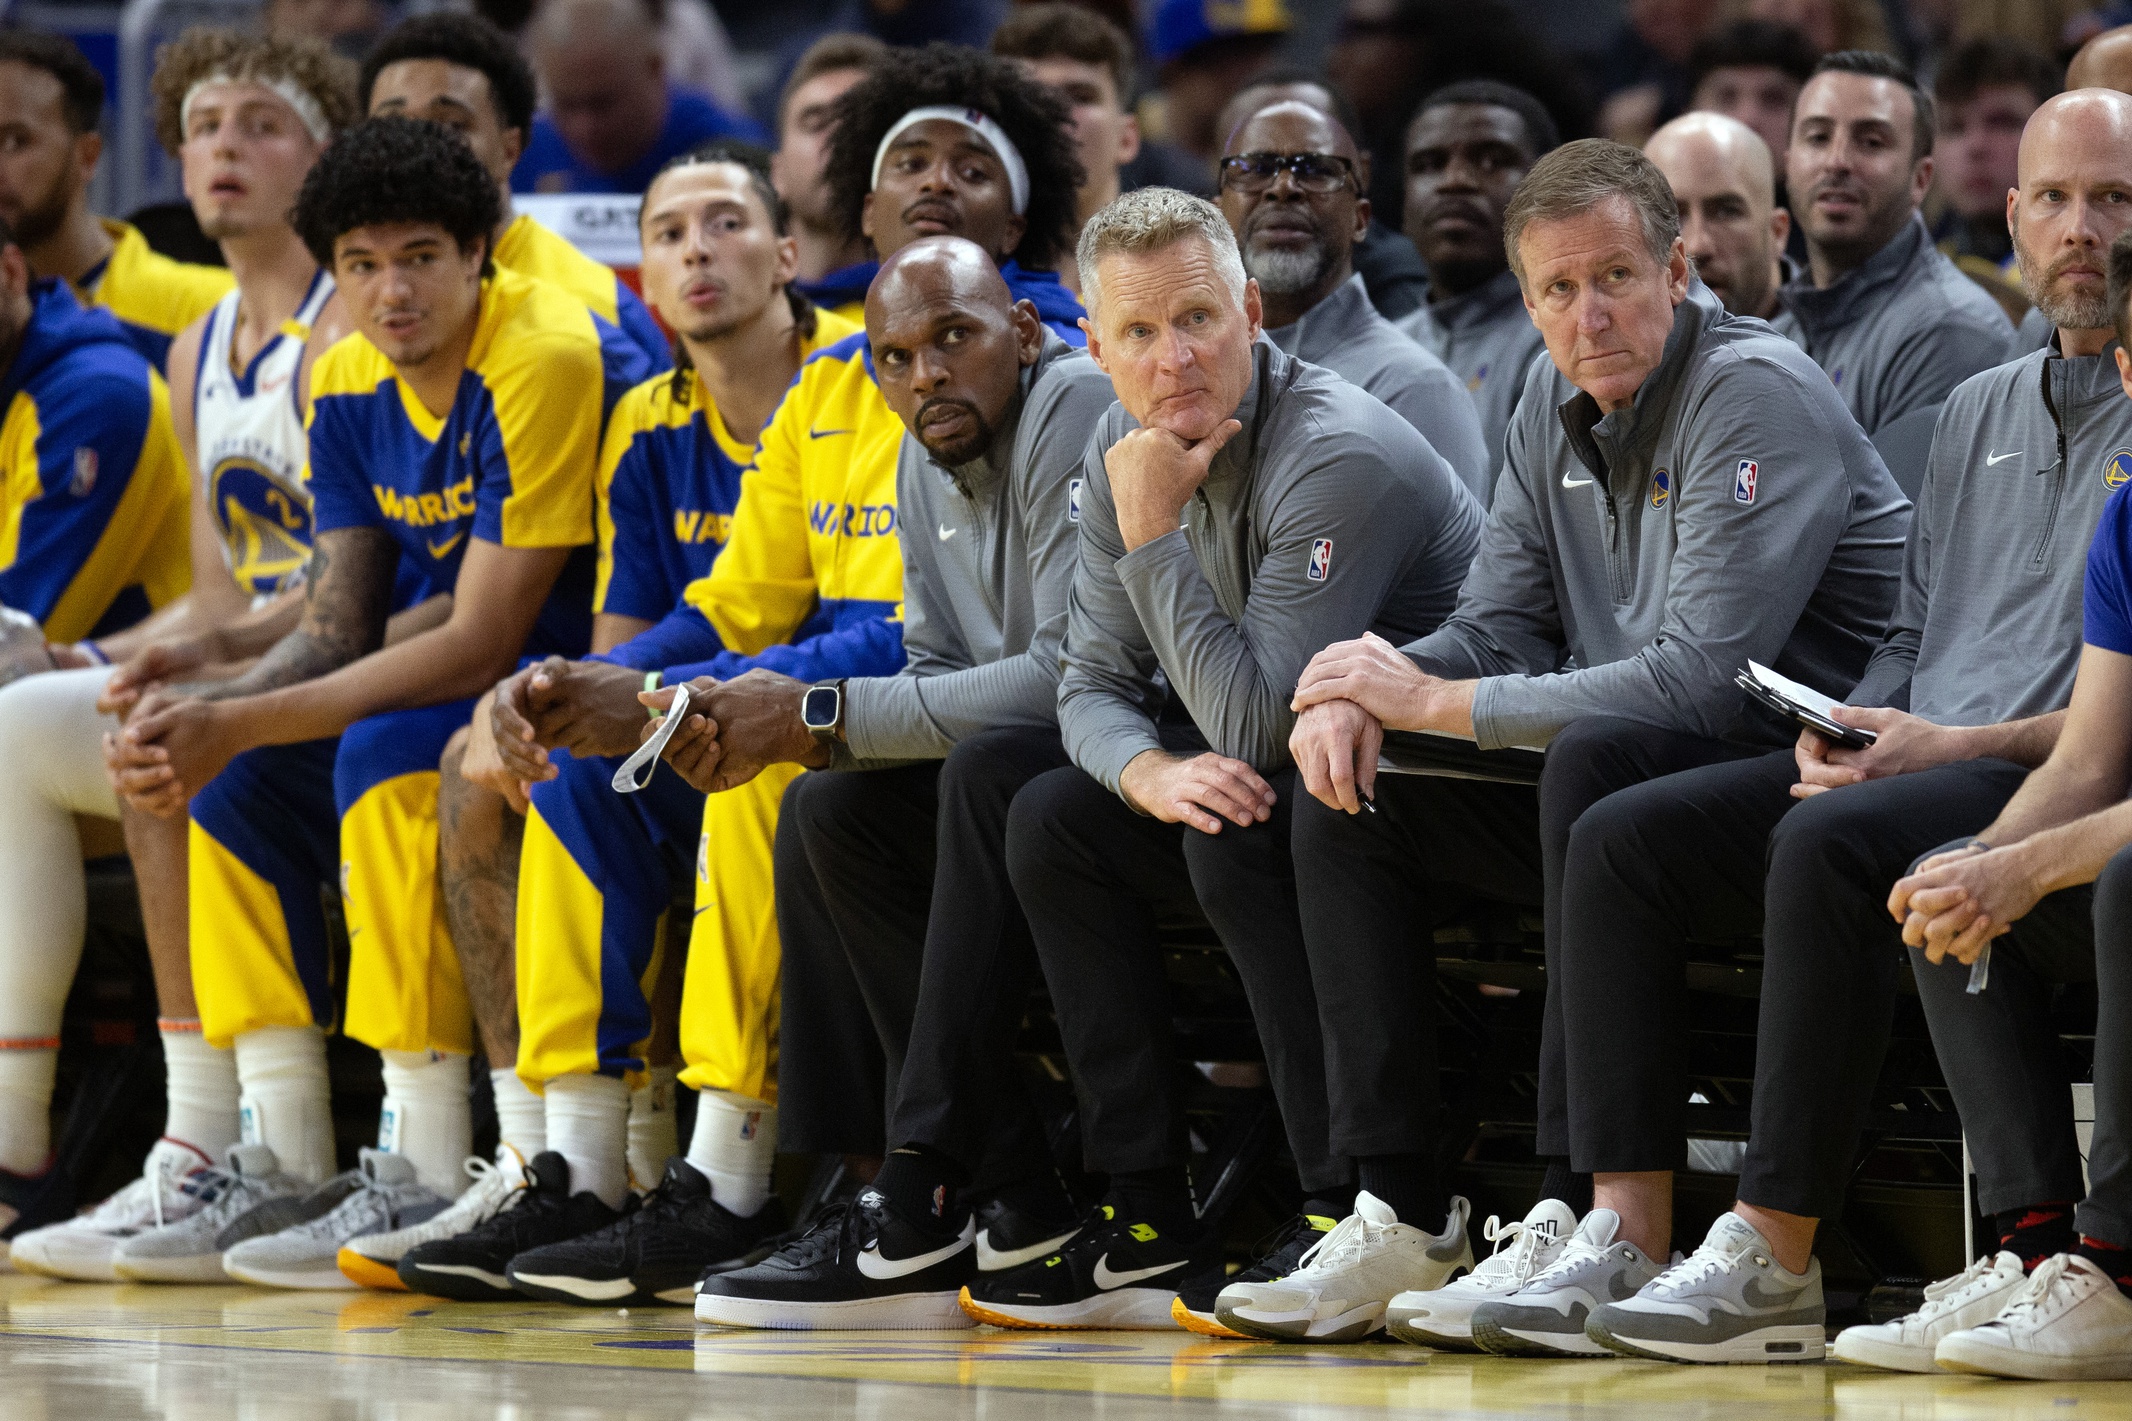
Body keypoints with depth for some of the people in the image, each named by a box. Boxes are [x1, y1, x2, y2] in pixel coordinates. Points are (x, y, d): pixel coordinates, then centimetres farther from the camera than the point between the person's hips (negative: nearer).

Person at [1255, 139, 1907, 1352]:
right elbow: (1503, 626, 13)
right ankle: (1400, 1215, -8)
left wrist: (1434, 702, -20)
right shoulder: (1559, 405, 10)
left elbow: (1699, 678, -25)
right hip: (1625, 768, 9)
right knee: (1348, 808, -2)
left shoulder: (1757, 397, -17)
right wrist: (1361, 695, -10)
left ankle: (1603, 1231, -38)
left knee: (1598, 761, -37)